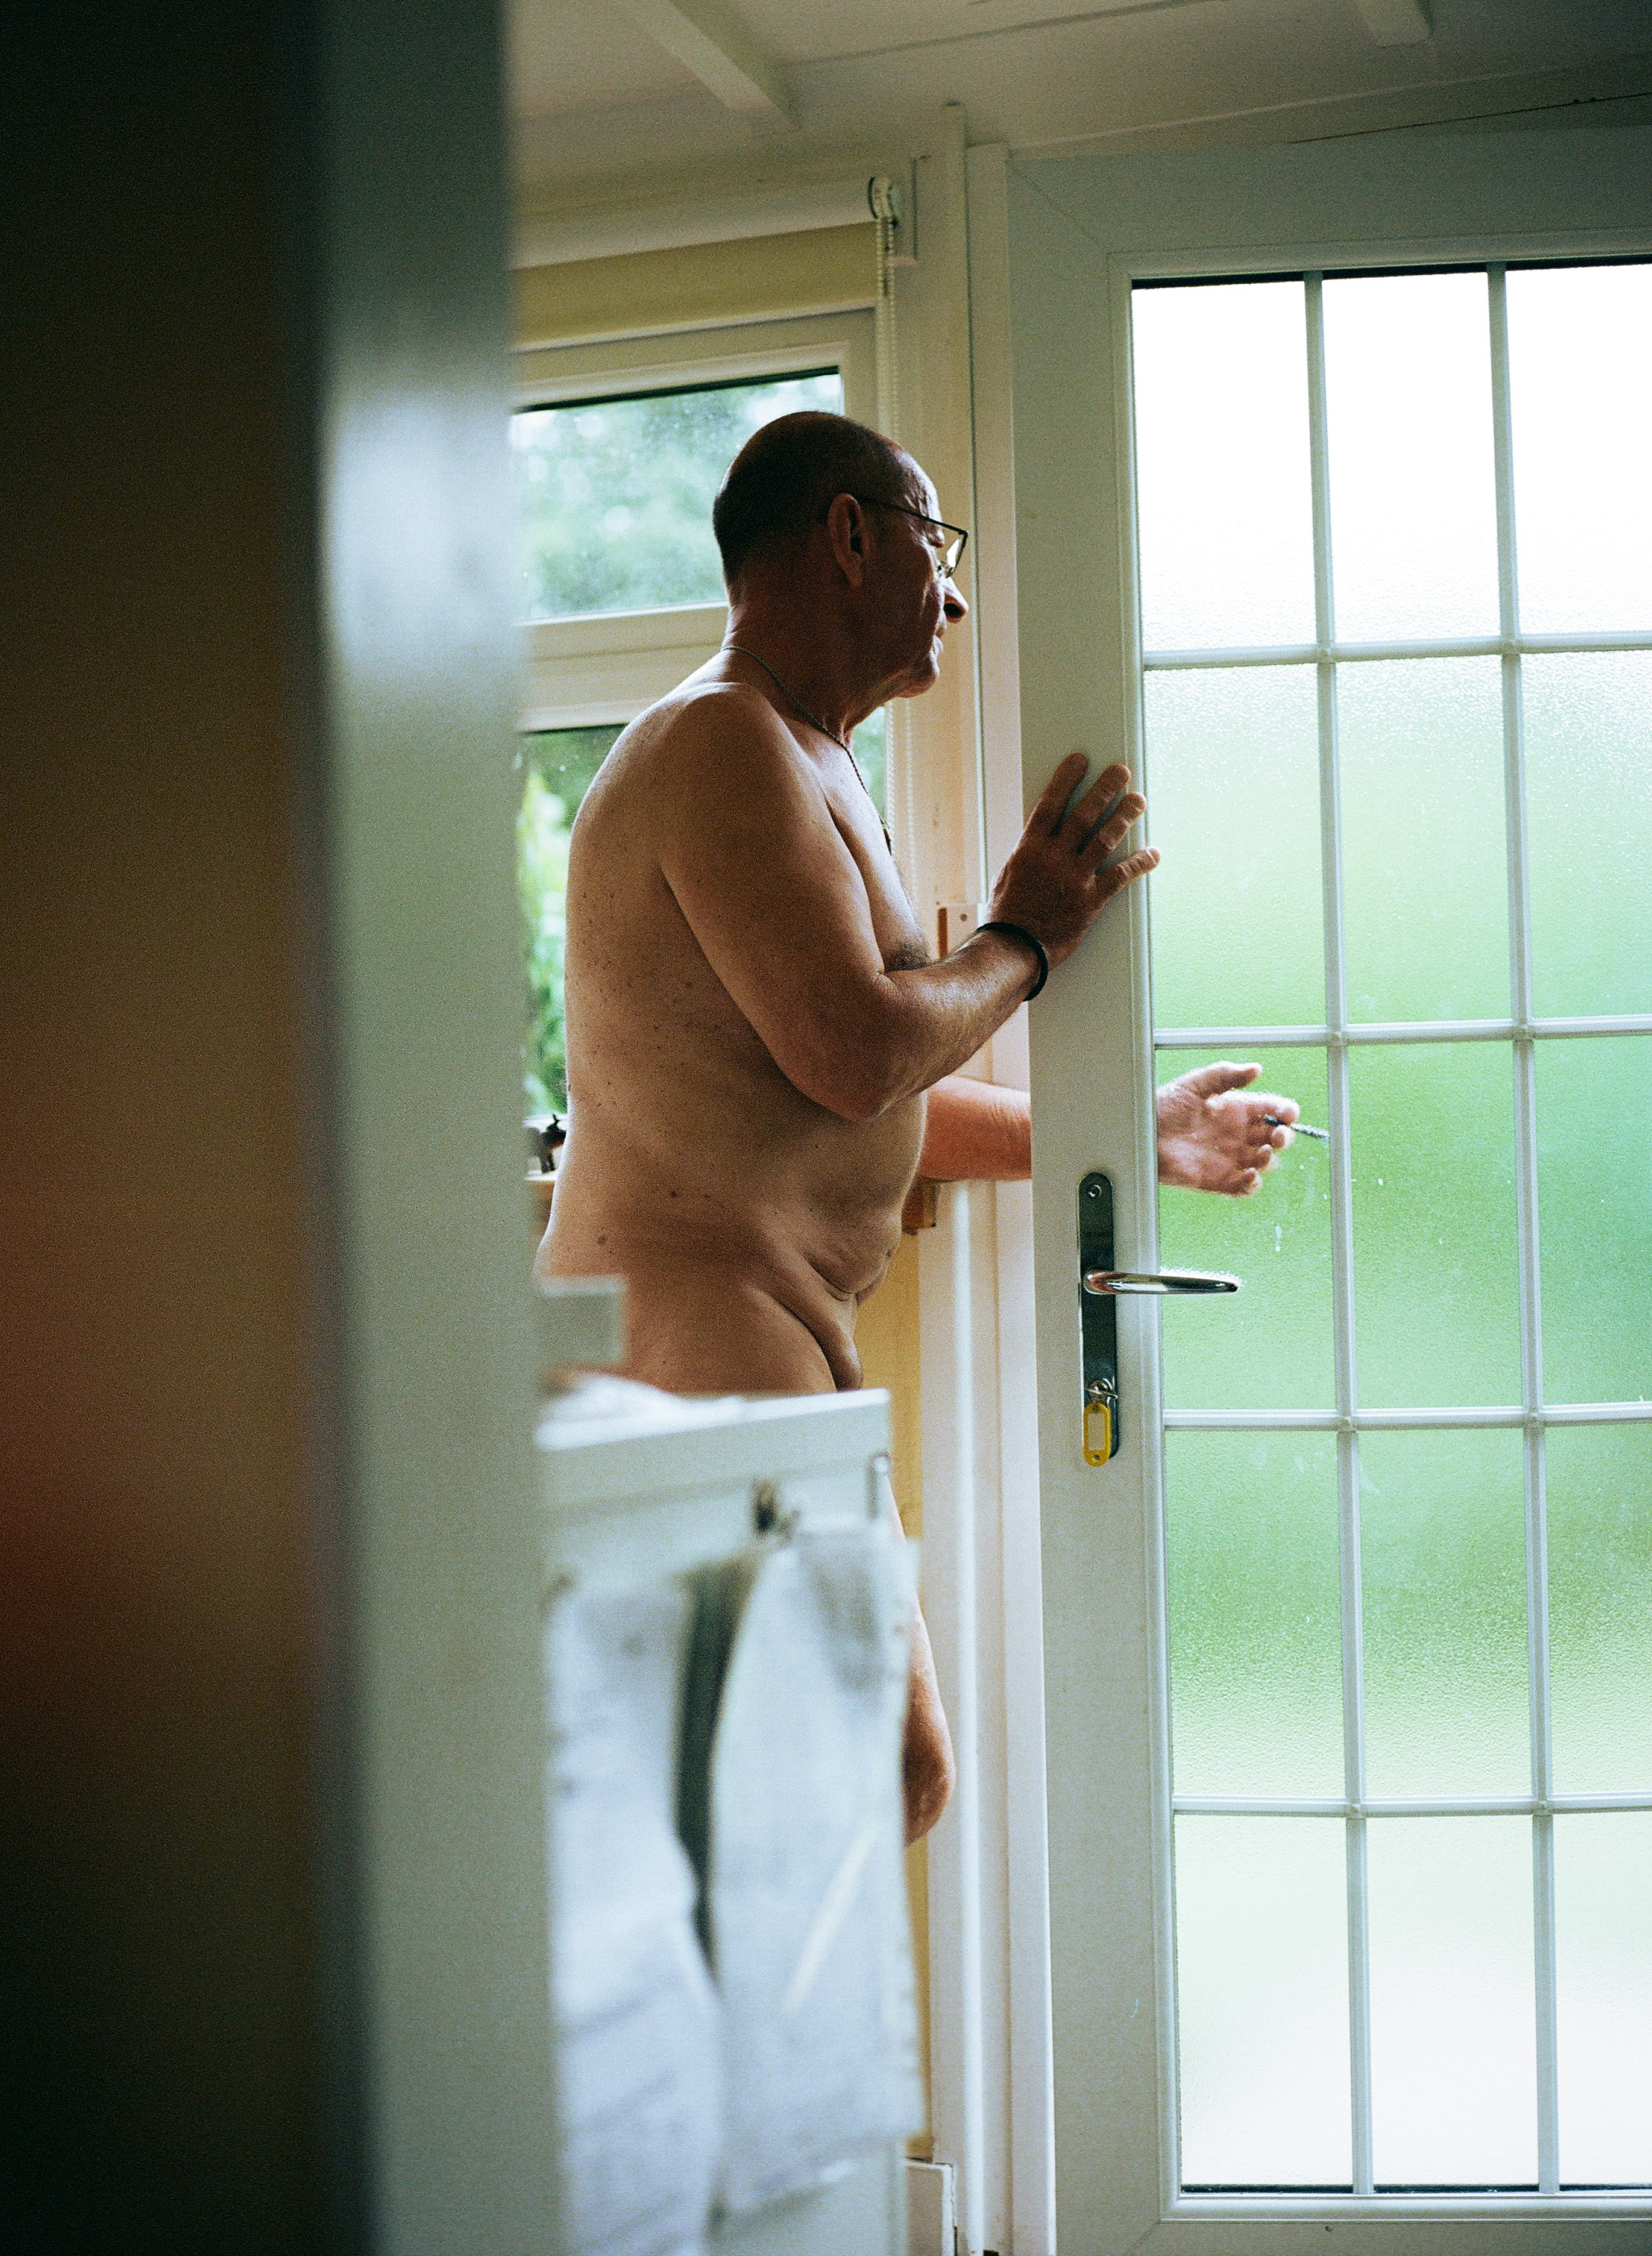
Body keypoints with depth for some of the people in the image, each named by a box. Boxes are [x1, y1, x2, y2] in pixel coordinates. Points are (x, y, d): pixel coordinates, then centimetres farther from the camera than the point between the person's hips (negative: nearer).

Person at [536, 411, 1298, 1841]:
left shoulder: (798, 766, 24)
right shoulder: (727, 745, -11)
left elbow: (884, 1108, 27)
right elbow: (860, 1056, -20)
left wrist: (1132, 1136, 33)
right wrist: (1025, 940, -2)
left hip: (759, 1345, 11)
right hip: (705, 1345, -11)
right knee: (892, 1774, -13)